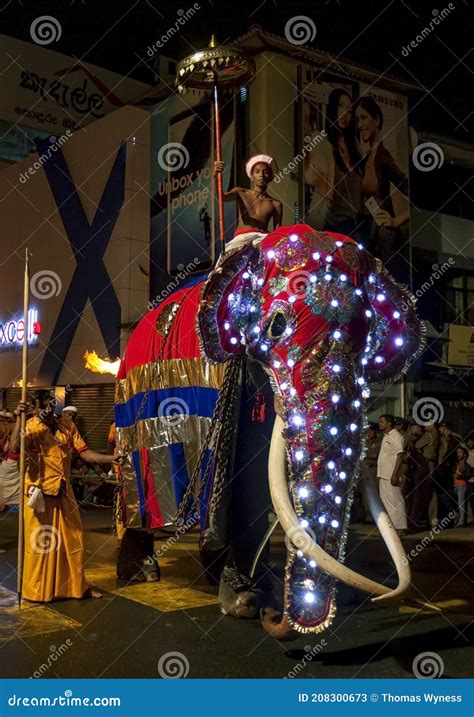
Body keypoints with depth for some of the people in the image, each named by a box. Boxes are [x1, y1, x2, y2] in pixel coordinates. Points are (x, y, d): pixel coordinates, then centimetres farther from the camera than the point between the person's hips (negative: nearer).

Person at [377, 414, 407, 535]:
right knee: (385, 501, 13)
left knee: (394, 501, -7)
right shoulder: (386, 436, 18)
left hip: (391, 475, -10)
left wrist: (394, 474, -24)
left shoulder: (396, 436, -11)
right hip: (383, 475, 10)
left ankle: (399, 528, -3)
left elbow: (400, 456, -18)